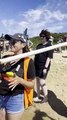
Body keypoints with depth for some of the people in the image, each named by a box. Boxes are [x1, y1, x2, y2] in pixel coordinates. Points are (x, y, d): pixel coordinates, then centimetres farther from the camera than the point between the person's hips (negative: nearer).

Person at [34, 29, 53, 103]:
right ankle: (38, 97, 24)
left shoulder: (49, 45, -7)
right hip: (37, 66, 7)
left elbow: (49, 57, -13)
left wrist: (45, 67, -19)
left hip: (43, 66, -7)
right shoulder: (39, 45, 13)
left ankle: (45, 97, 14)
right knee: (37, 81, 12)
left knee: (42, 81, -4)